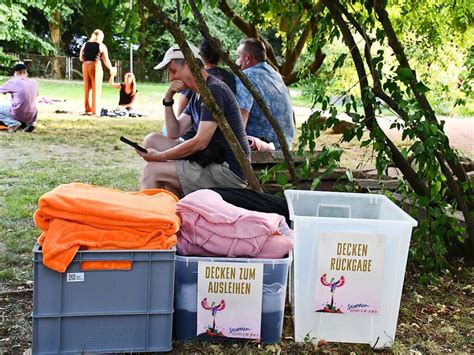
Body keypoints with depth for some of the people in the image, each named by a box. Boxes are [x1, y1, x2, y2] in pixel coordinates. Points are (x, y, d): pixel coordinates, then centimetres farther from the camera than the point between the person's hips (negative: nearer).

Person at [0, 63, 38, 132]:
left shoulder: (13, 82, -6)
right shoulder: (34, 82, 6)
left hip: (18, 115, -5)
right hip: (31, 117, 5)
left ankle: (13, 123, -5)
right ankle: (29, 123, 8)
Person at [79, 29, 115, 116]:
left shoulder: (85, 44, 11)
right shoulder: (102, 46, 0)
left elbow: (81, 58, 11)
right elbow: (106, 60, -1)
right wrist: (111, 69, 14)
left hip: (85, 66, 4)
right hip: (96, 66, -4)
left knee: (87, 89, 12)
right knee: (96, 89, 0)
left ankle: (87, 109, 14)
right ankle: (94, 110, -2)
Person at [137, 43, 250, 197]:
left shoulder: (214, 90, -15)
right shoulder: (197, 96, 16)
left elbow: (200, 142, -21)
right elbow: (173, 134, 14)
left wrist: (160, 156, -14)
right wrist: (168, 99, 2)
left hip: (229, 172, -10)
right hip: (210, 161, 10)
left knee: (152, 170, -17)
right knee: (152, 140, 7)